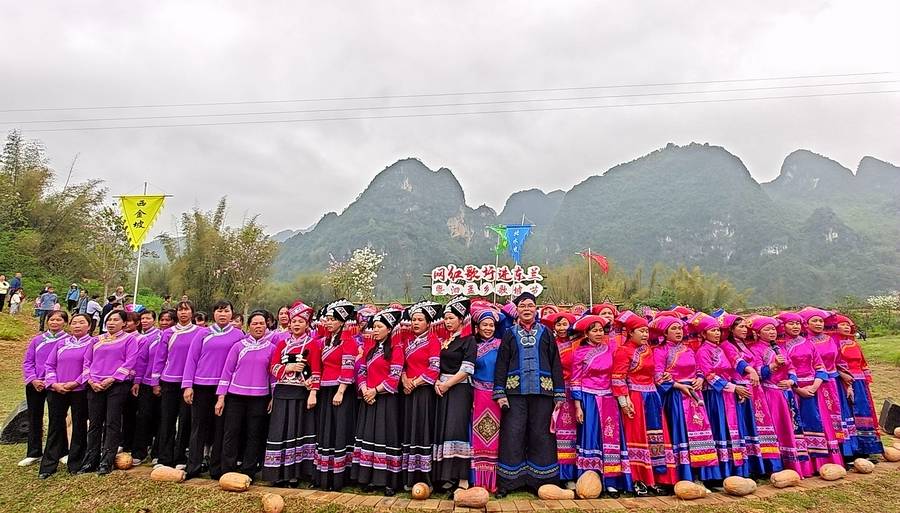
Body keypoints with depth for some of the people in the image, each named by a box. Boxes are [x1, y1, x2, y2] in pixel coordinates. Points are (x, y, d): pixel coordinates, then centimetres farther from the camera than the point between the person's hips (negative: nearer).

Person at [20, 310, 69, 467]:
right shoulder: (37, 339, 5)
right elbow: (27, 361, 5)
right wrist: (33, 379, -8)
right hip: (34, 385, 4)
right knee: (34, 419, 11)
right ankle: (33, 454, 22)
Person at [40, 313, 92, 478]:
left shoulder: (92, 343, 0)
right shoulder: (61, 343, 14)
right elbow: (50, 364, 10)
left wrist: (75, 383, -15)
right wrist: (54, 383, -5)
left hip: (79, 391, -4)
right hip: (56, 391, 4)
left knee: (79, 427, 3)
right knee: (55, 427, 6)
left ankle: (75, 464, 13)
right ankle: (48, 466, 14)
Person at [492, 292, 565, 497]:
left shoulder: (545, 333, 10)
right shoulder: (510, 334, 9)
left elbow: (556, 363, 7)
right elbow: (501, 364, 5)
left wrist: (559, 394, 1)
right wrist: (499, 393, -4)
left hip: (542, 391, 0)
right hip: (515, 391, 0)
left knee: (541, 434, 4)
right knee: (513, 434, -1)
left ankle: (542, 480, 16)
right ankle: (507, 482, 9)